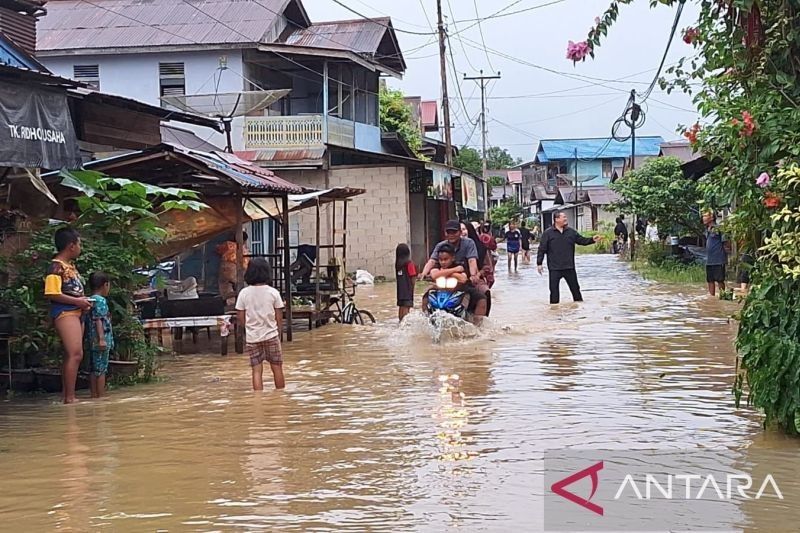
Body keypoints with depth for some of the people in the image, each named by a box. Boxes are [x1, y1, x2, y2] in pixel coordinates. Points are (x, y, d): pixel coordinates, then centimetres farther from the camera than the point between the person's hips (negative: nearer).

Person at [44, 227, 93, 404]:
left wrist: (83, 301, 9)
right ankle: (70, 397, -18)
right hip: (64, 312, -10)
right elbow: (52, 293, -20)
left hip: (76, 313, 10)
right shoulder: (56, 266, -11)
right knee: (75, 354, -17)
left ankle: (67, 396, 16)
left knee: (71, 355, 11)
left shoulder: (71, 265, 16)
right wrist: (77, 301, -15)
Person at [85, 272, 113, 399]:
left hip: (92, 341, 9)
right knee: (101, 369, -7)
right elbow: (99, 320, -18)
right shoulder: (101, 300, -10)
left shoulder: (90, 300, 17)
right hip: (101, 341, -9)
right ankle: (101, 396, -7)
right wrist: (102, 338, -23)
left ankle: (94, 395, 12)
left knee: (94, 369, 10)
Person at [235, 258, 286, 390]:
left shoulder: (244, 293, -5)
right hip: (271, 335, 0)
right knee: (277, 368, 11)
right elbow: (279, 317, -3)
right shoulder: (273, 292, -7)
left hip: (252, 337, 1)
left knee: (257, 371, 3)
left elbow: (240, 317, -1)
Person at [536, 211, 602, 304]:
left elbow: (582, 240, 11)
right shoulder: (548, 233, -4)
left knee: (575, 288, 11)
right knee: (554, 290, 1)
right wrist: (539, 263, -7)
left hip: (569, 267, 4)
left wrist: (592, 239, -7)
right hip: (554, 268, -4)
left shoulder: (571, 232, 8)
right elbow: (542, 249, -4)